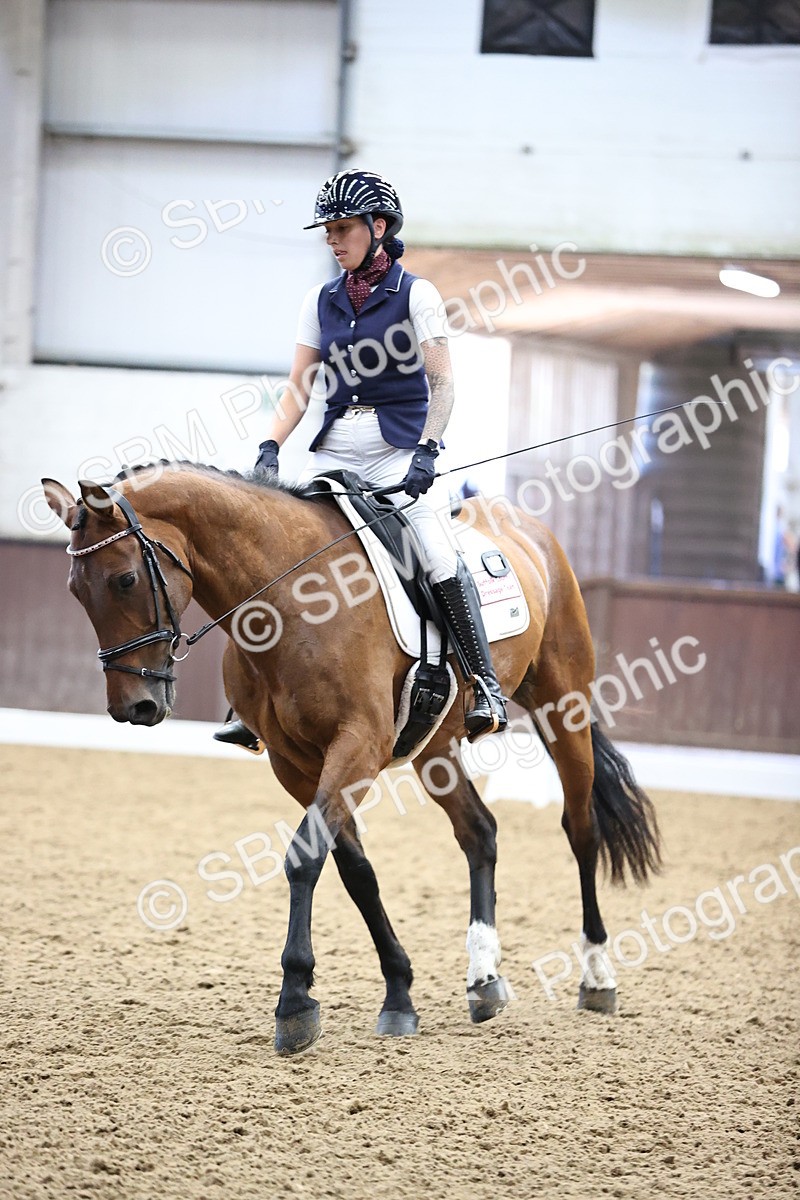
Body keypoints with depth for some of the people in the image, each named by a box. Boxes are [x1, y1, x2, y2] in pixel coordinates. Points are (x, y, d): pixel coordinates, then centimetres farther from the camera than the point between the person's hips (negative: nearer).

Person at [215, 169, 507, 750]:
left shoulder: (415, 294, -1)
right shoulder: (322, 301, 12)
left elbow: (441, 384, -6)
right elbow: (299, 389, 11)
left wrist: (426, 450, -21)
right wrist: (271, 446, -6)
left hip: (400, 447, -5)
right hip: (335, 450, 5)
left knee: (439, 557, -24)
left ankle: (488, 688, -15)